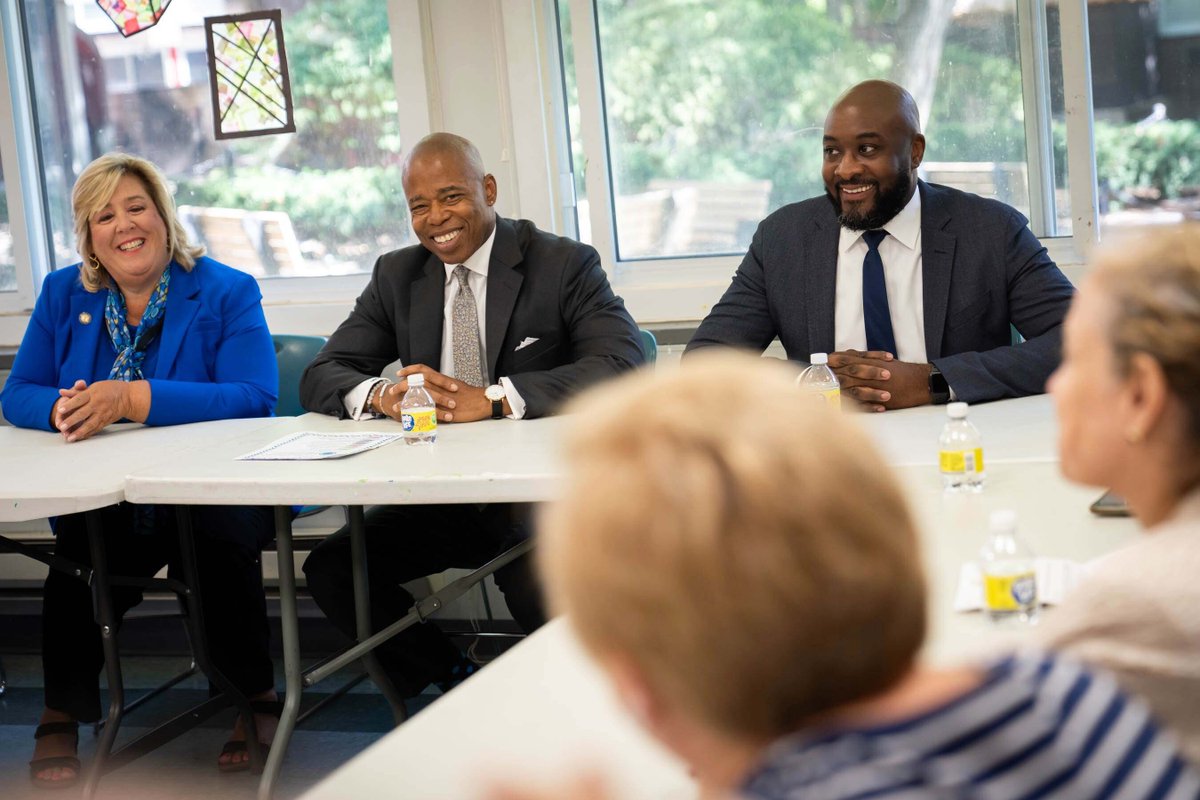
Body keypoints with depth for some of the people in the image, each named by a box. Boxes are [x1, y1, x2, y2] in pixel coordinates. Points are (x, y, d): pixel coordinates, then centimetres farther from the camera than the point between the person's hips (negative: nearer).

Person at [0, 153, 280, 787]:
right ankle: (62, 716, -10)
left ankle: (256, 698, -11)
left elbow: (254, 397, -15)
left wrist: (131, 399, -25)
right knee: (77, 549, -29)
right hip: (103, 502, 2)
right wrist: (62, 409, -18)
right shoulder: (63, 295, 13)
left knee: (220, 540, -33)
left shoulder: (227, 293, 0)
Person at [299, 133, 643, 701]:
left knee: (540, 588, -34)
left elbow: (624, 366, -20)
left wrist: (492, 399, -31)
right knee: (329, 569, -15)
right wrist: (381, 395, -20)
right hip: (439, 496, 5)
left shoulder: (565, 265, -4)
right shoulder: (395, 276, 11)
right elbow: (320, 377, 6)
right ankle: (456, 680, 3)